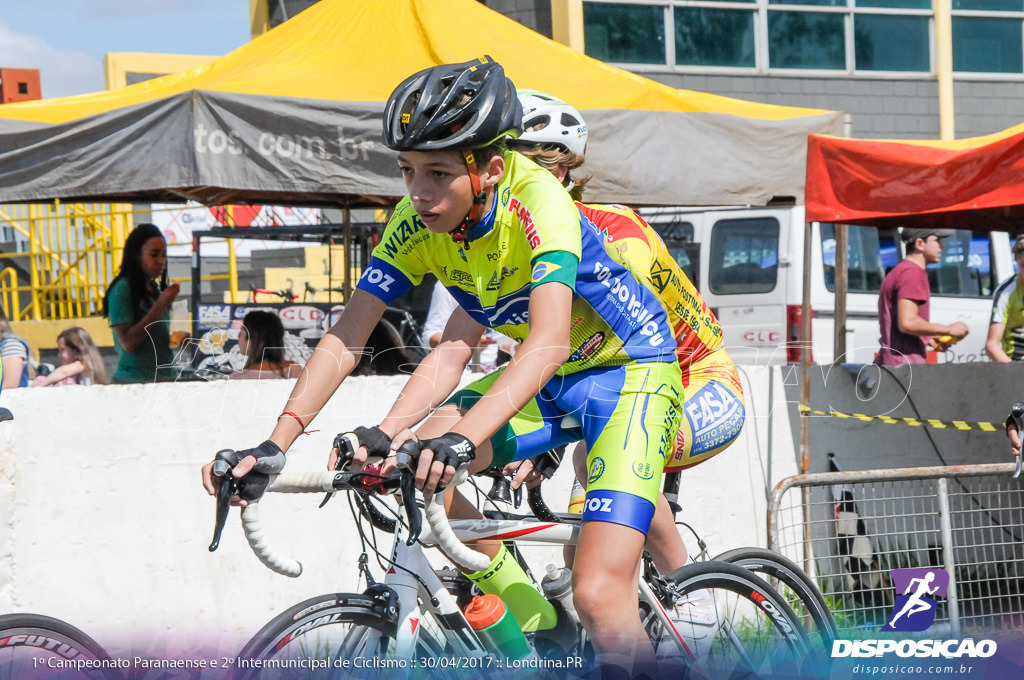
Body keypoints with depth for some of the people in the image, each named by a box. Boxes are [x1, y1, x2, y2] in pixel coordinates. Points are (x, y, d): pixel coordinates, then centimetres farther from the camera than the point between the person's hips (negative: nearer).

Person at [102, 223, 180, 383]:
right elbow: (128, 343, -17)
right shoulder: (122, 289, -8)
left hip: (166, 377, 7)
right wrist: (161, 304, -17)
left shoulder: (154, 288, 14)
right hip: (133, 381, -7)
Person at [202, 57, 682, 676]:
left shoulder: (537, 199, -30)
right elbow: (347, 336, -13)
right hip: (550, 383, 7)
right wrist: (280, 440, -27)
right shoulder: (416, 222, -13)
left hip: (629, 369, -7)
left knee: (599, 598, -22)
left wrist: (462, 438, -55)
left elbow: (549, 342, -42)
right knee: (408, 465, -14)